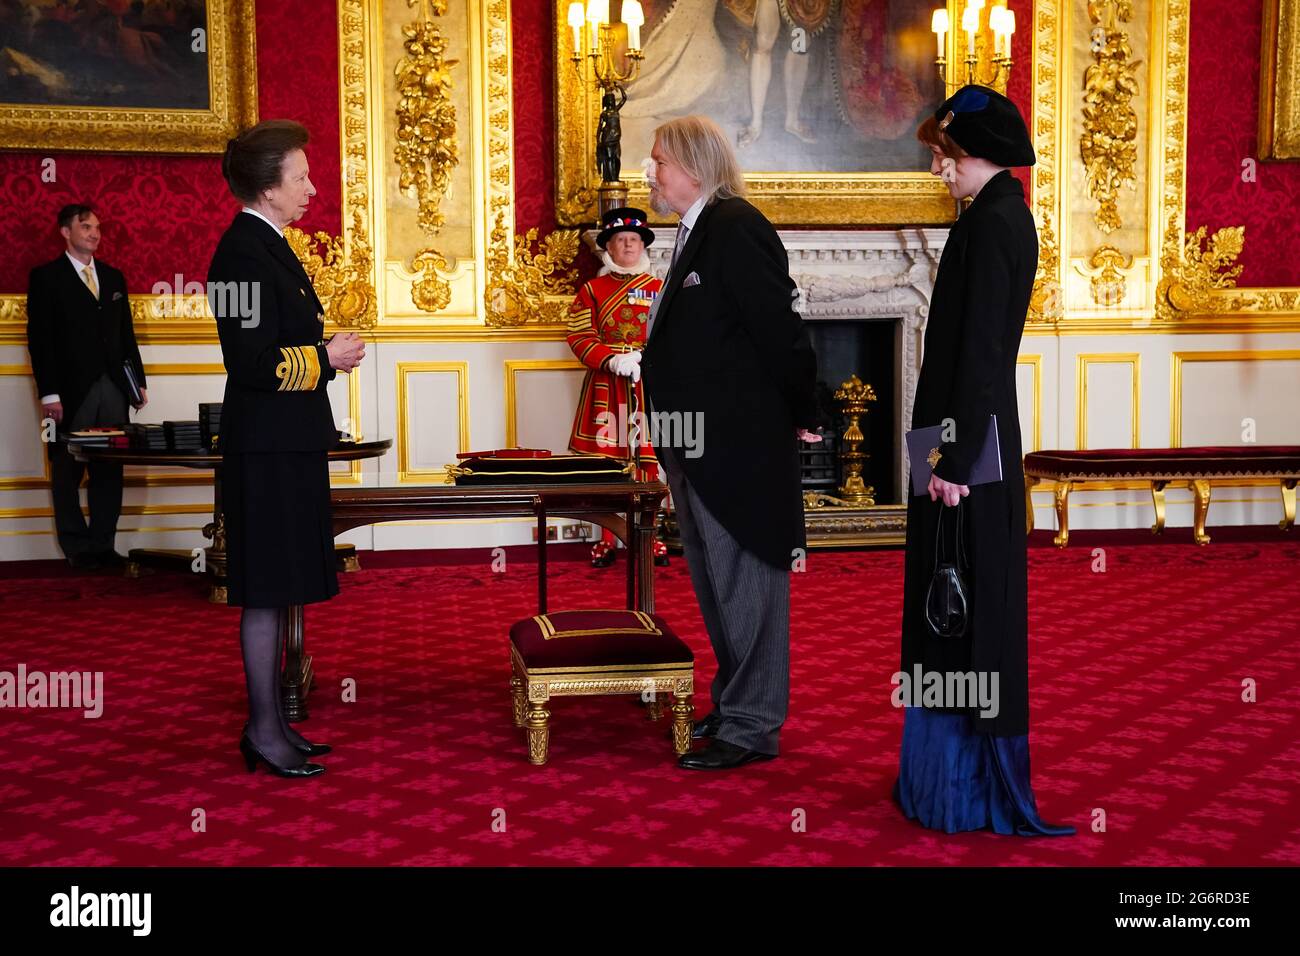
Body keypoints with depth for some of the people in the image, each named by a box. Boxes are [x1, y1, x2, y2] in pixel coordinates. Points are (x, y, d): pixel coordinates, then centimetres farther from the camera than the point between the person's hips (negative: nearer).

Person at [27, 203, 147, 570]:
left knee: (109, 471, 5)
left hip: (112, 389, 5)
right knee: (68, 473, 3)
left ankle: (103, 544, 12)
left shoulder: (113, 277, 16)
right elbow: (39, 339, -6)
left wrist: (139, 382, 11)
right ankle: (77, 548, 10)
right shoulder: (46, 277, 0)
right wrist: (48, 394, -12)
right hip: (71, 390, -4)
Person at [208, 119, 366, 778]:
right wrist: (326, 358, -11)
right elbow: (253, 363, -22)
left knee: (276, 591, 14)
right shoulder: (244, 253, -16)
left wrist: (325, 351, 9)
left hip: (287, 444, 10)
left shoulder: (265, 245, 16)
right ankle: (264, 731, 6)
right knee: (265, 594, -3)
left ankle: (270, 723, 22)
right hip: (268, 448, -10)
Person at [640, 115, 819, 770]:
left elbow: (778, 326, -19)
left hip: (739, 446, -10)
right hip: (696, 447, 10)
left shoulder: (735, 227, -17)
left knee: (744, 583, -1)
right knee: (714, 583, 19)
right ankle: (734, 701, 32)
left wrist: (801, 416, -11)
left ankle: (751, 727, 9)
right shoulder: (696, 232, 14)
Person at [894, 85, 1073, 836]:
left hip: (969, 436, -10)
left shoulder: (990, 222, -16)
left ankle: (973, 783, 9)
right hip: (976, 428, 10)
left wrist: (956, 457, -20)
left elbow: (980, 348, -21)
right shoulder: (1007, 216, 14)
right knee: (954, 598, 15)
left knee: (969, 600, -2)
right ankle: (955, 766, 26)